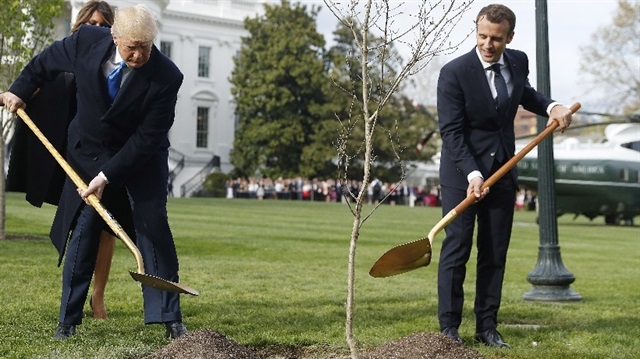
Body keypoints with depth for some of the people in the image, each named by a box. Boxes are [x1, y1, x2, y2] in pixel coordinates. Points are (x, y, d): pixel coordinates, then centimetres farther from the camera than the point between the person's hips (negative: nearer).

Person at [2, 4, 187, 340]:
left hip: (142, 158, -2)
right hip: (88, 153, 2)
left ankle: (170, 318, 1)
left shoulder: (166, 77, -28)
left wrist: (107, 176, -27)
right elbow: (47, 61, 3)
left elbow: (146, 138, -24)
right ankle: (68, 319, 11)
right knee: (82, 232, 1)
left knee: (154, 228, -7)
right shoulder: (87, 41, -20)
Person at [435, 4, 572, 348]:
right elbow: (451, 130, -18)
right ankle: (449, 328, 4)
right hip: (462, 174, -5)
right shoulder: (454, 73, -16)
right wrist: (472, 173, -28)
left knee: (495, 254, 7)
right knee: (456, 251, -3)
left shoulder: (519, 61, 1)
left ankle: (487, 326, 14)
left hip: (502, 172, 5)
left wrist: (550, 106, 2)